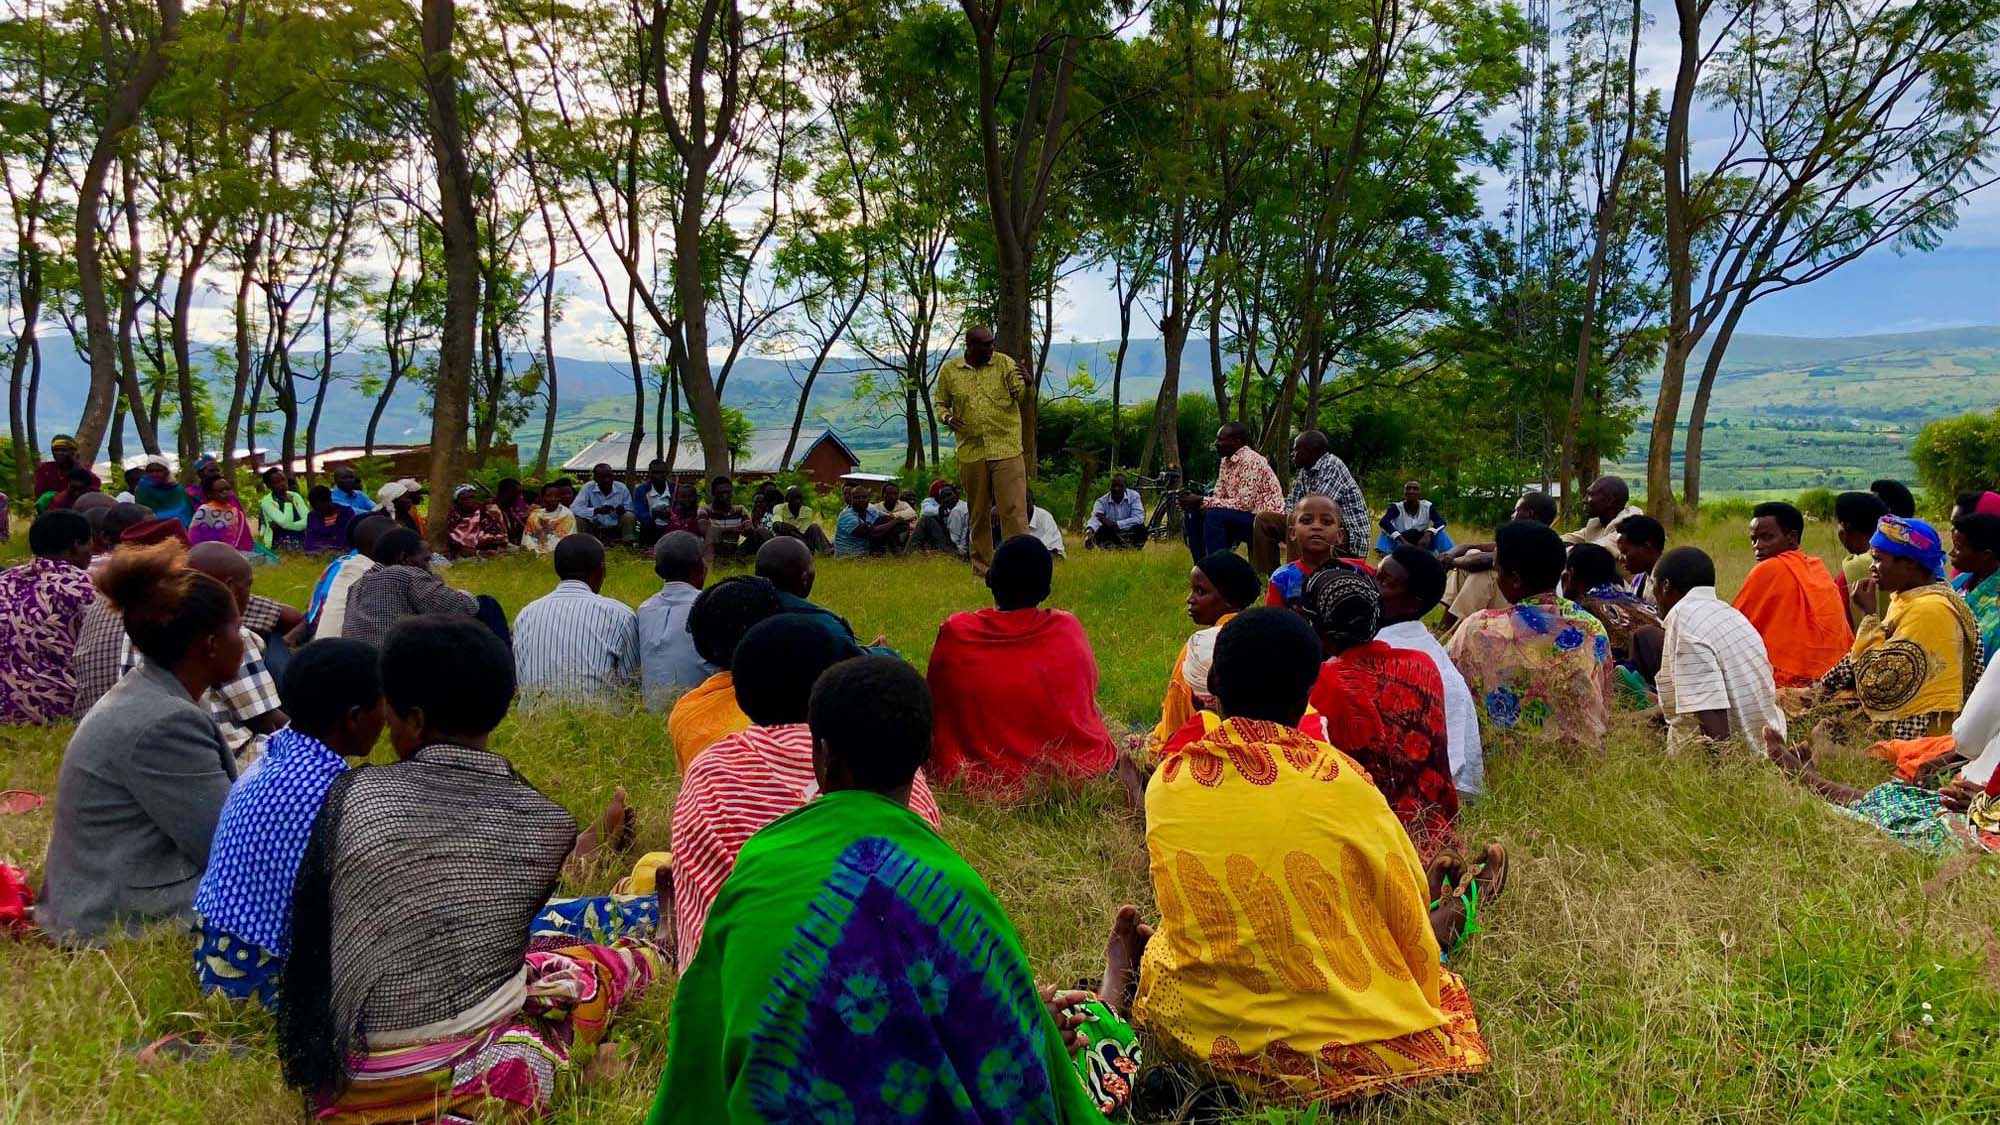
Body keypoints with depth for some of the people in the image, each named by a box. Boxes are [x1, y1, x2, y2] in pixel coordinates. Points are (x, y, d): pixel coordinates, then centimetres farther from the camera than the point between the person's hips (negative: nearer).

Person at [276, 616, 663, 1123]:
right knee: (637, 952, 20)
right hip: (485, 1062, 0)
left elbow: (317, 941, 1)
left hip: (367, 1080, 1)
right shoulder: (548, 823, -11)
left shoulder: (355, 797, -12)